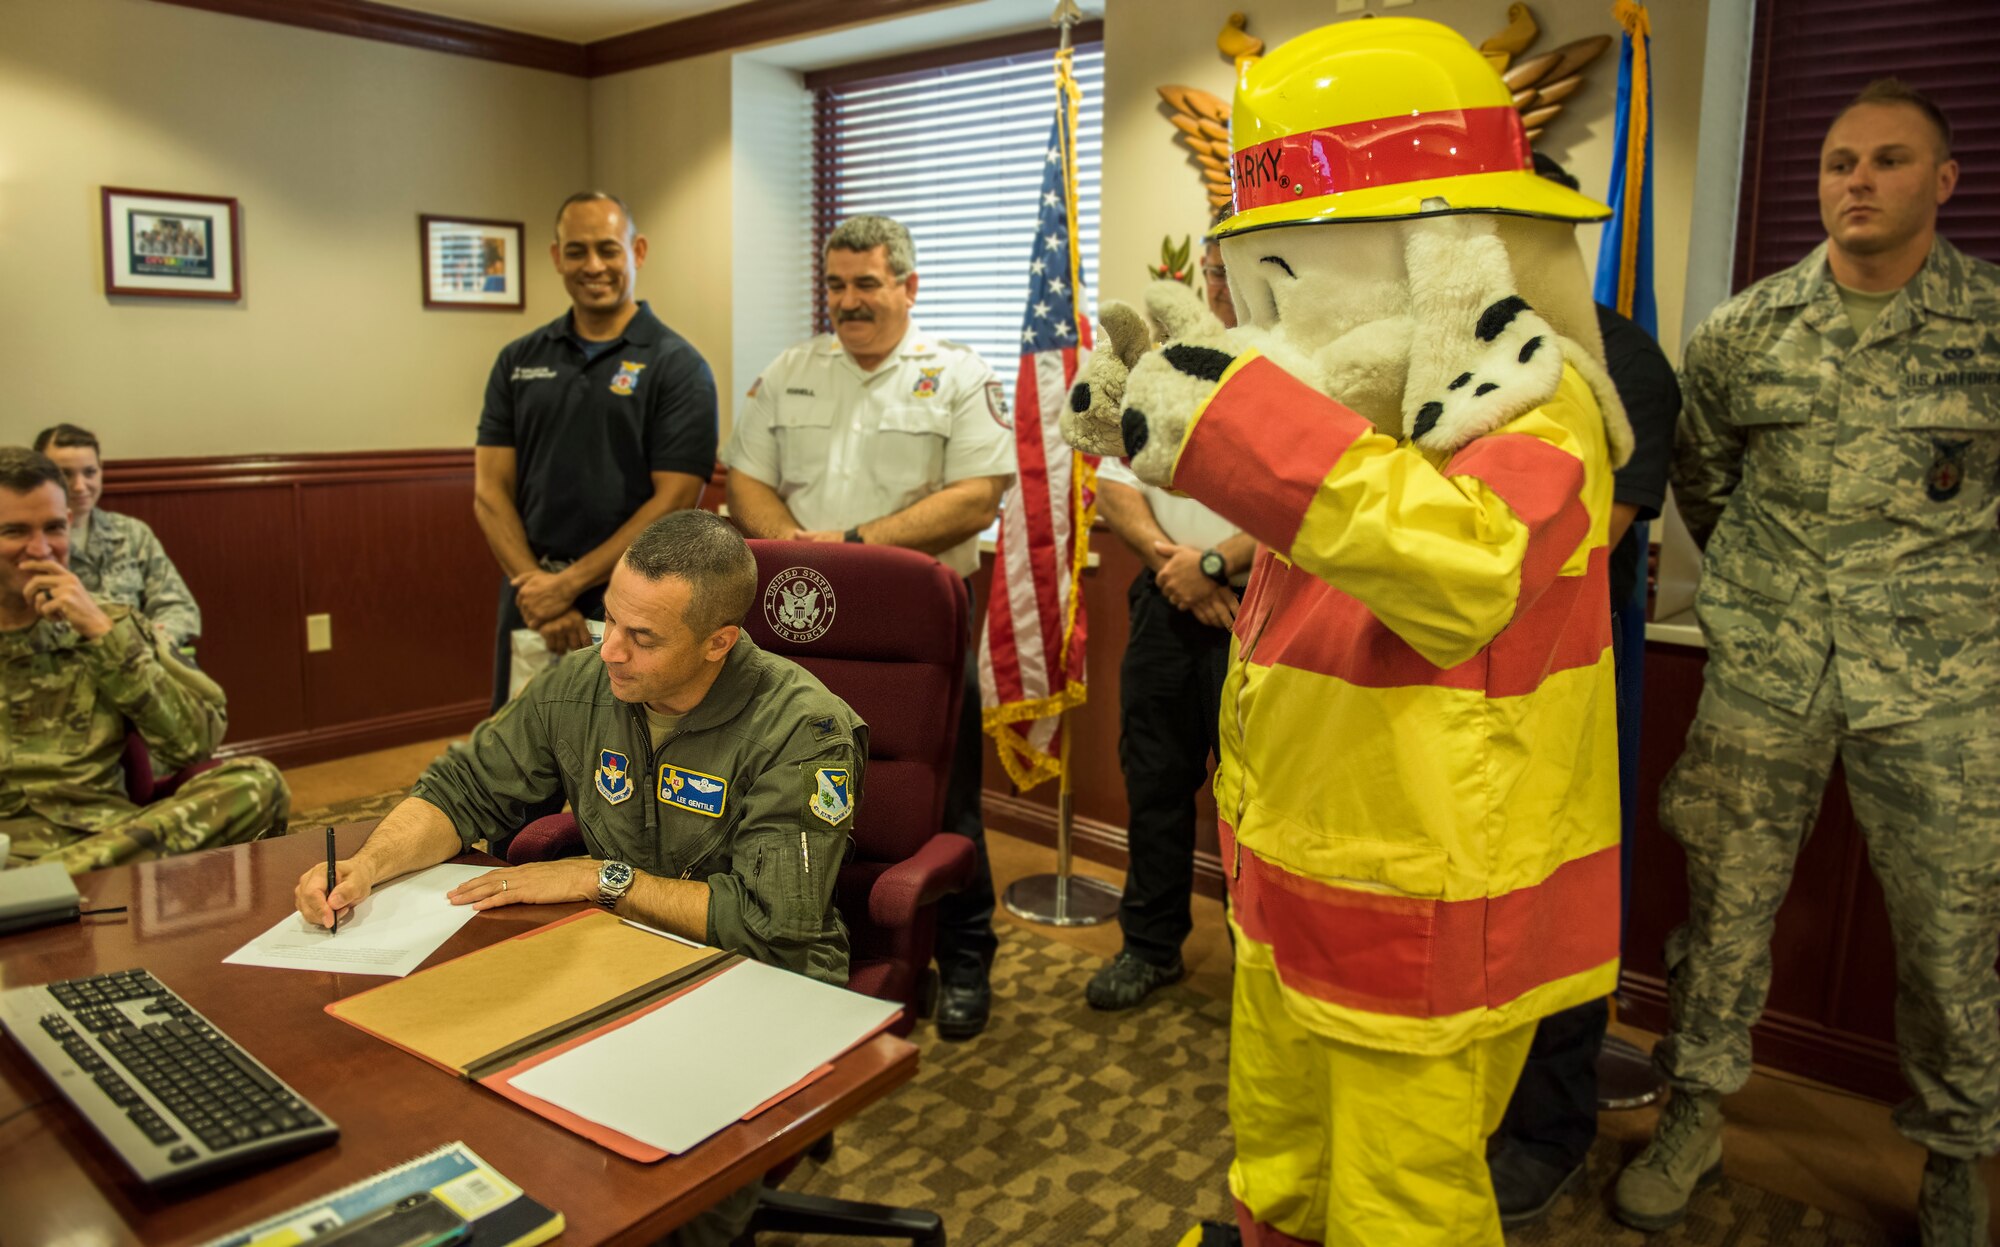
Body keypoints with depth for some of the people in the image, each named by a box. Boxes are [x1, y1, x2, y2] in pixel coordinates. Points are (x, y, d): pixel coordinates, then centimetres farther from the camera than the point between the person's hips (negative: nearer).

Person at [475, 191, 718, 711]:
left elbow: (674, 500, -11)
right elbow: (491, 489, 4)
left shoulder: (678, 365, -5)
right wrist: (535, 587, -10)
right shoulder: (518, 360, 8)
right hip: (531, 599, 4)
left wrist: (568, 583, -14)